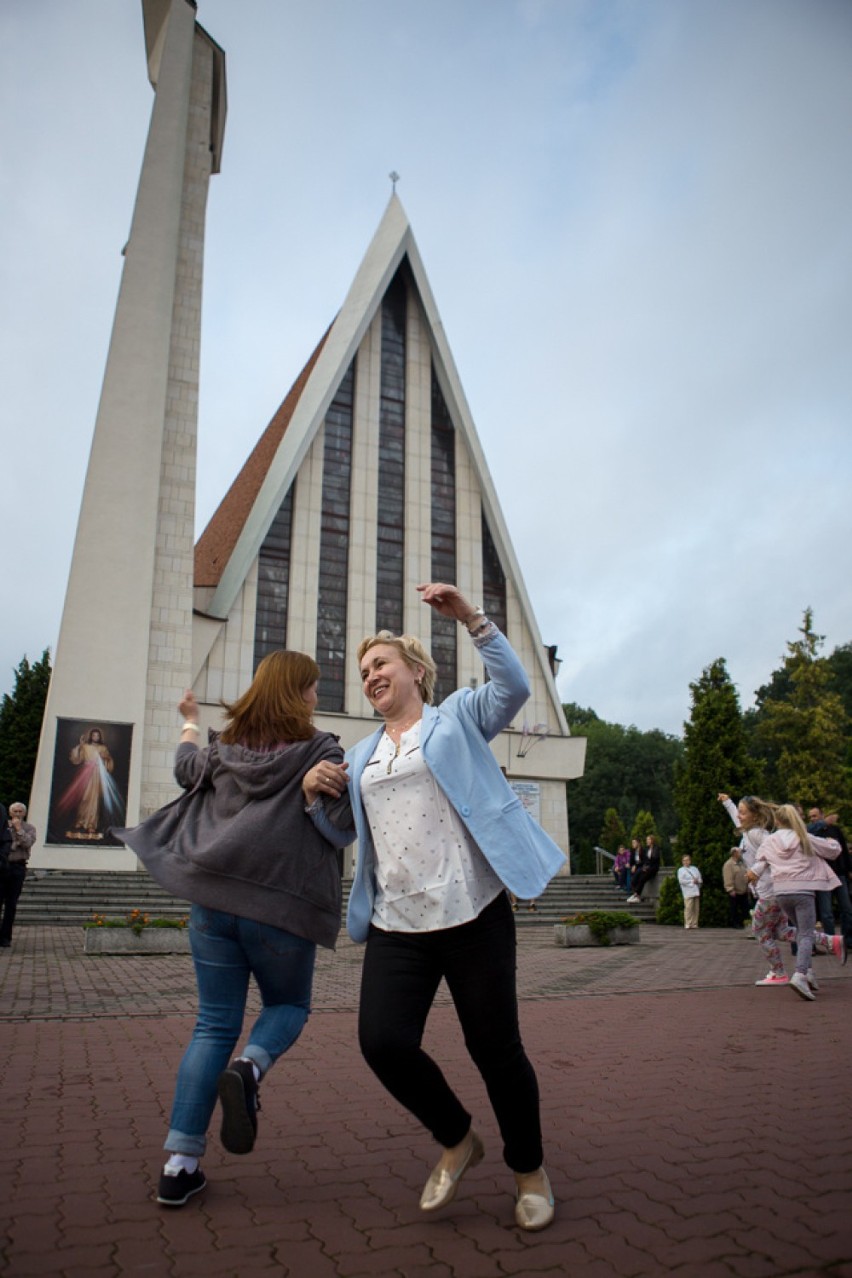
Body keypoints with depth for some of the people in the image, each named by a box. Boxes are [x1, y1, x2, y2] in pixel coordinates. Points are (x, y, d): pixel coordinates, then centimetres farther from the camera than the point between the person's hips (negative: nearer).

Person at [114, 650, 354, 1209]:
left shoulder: (225, 748, 11)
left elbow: (186, 766, 33)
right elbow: (341, 830, -7)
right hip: (280, 906, -4)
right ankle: (249, 1068, -10)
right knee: (289, 1006, 20)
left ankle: (180, 1163, 9)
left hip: (213, 900, 4)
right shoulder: (321, 750, -4)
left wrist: (190, 723, 50)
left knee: (214, 1026, 12)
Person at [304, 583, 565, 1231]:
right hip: (395, 925, 5)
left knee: (496, 1048, 2)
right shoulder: (362, 755, 22)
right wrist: (316, 790, 3)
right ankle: (457, 1139, 20)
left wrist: (471, 617, -20)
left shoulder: (459, 716, 8)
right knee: (383, 1042, -10)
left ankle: (530, 1170, 31)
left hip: (473, 915, -4)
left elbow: (516, 686, -10)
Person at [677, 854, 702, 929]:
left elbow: (700, 878, 15)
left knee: (696, 908, 4)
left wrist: (697, 881, -7)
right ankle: (688, 924, -7)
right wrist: (692, 881, -9)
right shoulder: (681, 870, 3)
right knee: (688, 908, -11)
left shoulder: (695, 869, 17)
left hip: (696, 891, 5)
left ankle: (694, 924, 10)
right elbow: (681, 881, -9)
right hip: (688, 892, -5)